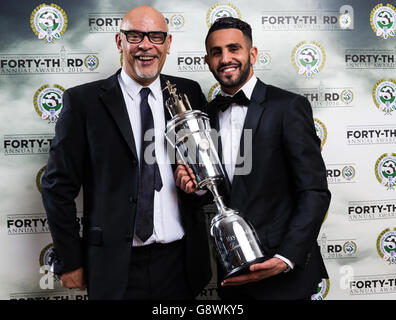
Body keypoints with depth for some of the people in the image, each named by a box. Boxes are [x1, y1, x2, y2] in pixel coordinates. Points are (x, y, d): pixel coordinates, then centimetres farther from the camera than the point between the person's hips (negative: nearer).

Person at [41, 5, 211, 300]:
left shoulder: (189, 93, 4)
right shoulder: (83, 101, -5)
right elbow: (58, 185, -3)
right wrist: (69, 262, -3)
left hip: (180, 261, 3)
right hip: (116, 267, -2)